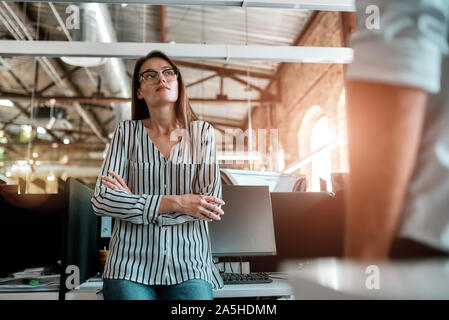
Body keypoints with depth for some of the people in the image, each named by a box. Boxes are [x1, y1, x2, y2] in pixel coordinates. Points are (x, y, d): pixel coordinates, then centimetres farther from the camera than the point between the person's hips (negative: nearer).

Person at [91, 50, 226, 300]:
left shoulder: (202, 132, 4)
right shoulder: (127, 132, 4)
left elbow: (213, 203, -5)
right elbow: (101, 201, -6)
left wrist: (135, 203, -8)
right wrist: (174, 203, -15)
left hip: (188, 266, 1)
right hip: (131, 264, 0)